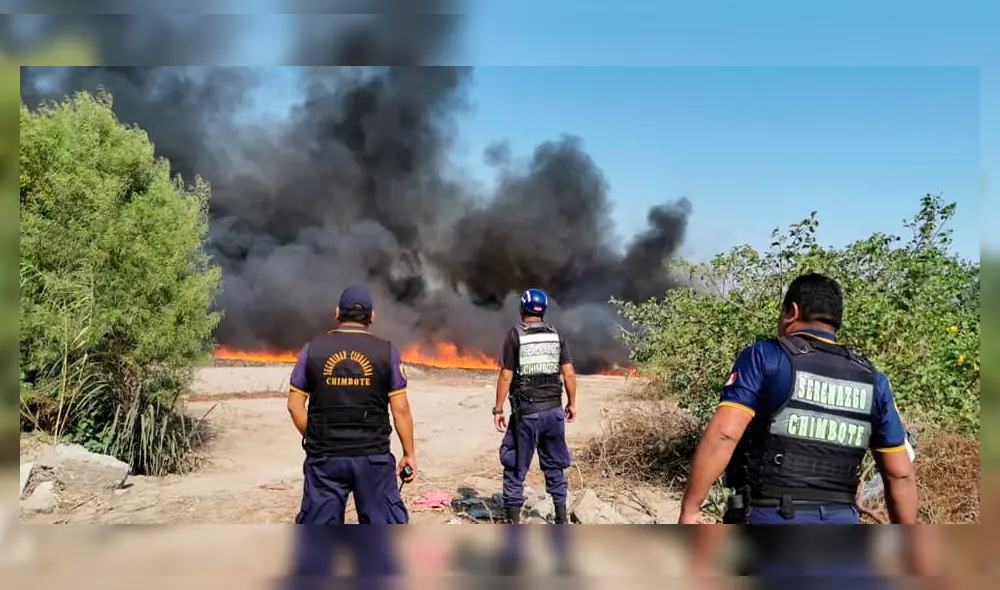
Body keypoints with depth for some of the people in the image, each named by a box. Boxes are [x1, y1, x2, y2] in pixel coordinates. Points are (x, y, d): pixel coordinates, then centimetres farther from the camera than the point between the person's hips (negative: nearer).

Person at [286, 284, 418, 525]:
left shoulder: (313, 349, 0)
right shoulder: (387, 351, -3)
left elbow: (295, 405, 1)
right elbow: (400, 409, -5)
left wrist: (314, 441, 13)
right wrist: (409, 454, 3)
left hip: (324, 456, 1)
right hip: (373, 456, -1)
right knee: (385, 522, 11)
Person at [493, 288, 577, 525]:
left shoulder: (515, 334, -6)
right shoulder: (556, 334, 4)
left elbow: (506, 376, -8)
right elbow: (569, 373, 3)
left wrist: (498, 409, -3)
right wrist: (572, 403, 14)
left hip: (526, 412, -4)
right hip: (553, 410, 4)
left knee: (515, 467, 7)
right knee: (555, 465, 17)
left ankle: (513, 519, 10)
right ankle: (562, 517, 23)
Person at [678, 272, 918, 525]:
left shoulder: (765, 357, -7)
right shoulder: (872, 381, 8)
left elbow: (723, 435, -17)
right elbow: (900, 474, 10)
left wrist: (689, 509, -14)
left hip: (769, 518, -4)